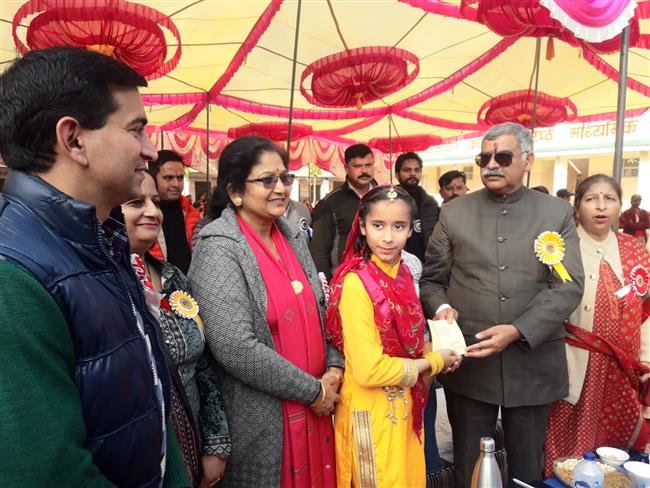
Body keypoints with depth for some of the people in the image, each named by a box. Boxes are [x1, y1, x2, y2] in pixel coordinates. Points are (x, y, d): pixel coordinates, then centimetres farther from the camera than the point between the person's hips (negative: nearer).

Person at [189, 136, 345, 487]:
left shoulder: (293, 237, 4)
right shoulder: (220, 247, -16)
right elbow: (235, 349, -24)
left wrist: (334, 367, -3)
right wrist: (312, 390, -16)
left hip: (314, 407, 7)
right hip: (261, 420, -6)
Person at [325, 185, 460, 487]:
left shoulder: (402, 272, 1)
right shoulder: (355, 282, -23)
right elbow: (370, 370, -25)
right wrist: (433, 362, -13)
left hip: (403, 405, 7)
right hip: (372, 411, -7)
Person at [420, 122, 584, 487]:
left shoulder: (558, 213, 2)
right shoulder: (454, 212, 4)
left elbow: (568, 285, -6)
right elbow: (432, 279, 5)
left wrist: (518, 331, -18)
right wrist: (441, 307, -16)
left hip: (532, 363, 0)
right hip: (468, 359, 0)